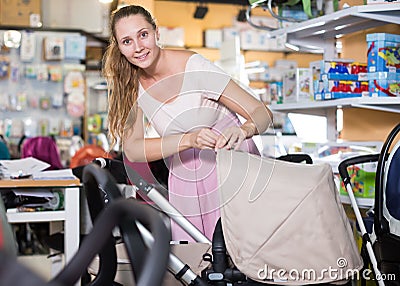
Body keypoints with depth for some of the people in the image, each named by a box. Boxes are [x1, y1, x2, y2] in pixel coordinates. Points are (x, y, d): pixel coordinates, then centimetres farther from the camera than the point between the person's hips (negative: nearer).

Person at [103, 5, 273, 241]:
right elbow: (131, 149, -15)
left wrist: (243, 130, -41)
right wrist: (189, 139, -31)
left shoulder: (194, 68, -18)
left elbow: (263, 112, -17)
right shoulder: (132, 85, -3)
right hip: (185, 190, 4)